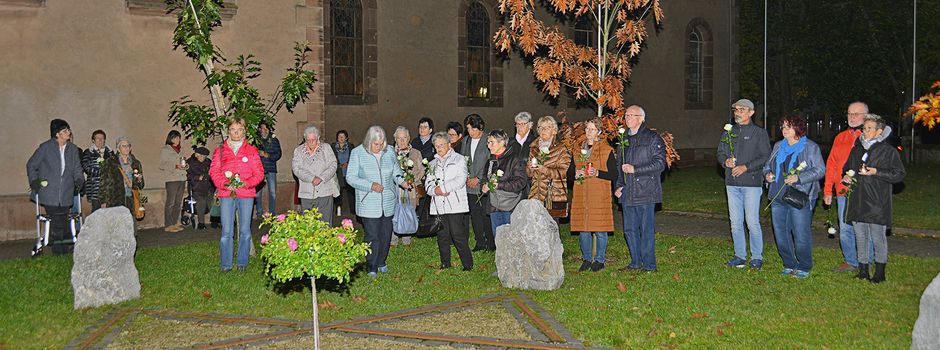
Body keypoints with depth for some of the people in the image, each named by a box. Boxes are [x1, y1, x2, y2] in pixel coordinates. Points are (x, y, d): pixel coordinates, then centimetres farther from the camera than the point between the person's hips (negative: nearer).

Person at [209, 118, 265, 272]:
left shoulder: (251, 150, 9)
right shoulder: (220, 151, 10)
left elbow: (259, 173, 5)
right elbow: (213, 171, 5)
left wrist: (247, 183, -12)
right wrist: (225, 184, -12)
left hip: (246, 194, 0)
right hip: (226, 194, 0)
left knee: (245, 231, 5)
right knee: (227, 231, -2)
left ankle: (242, 262, 15)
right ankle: (225, 264, 7)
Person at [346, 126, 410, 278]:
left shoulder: (390, 151, 4)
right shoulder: (357, 153, -8)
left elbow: (396, 171, 18)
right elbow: (350, 177, -8)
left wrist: (401, 181, -4)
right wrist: (370, 185, -18)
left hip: (388, 202, 4)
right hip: (369, 204, -4)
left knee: (386, 234, 13)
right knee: (372, 236, -6)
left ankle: (381, 262, 31)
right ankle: (371, 267, 5)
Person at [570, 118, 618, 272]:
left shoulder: (607, 150, 0)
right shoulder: (578, 149, 14)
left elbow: (613, 175, -3)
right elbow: (571, 171, 19)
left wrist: (597, 173, -17)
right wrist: (576, 174, -3)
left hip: (599, 195, -4)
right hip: (581, 195, 4)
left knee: (599, 229, -3)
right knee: (582, 228, 5)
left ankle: (599, 260, 11)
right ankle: (586, 259, 19)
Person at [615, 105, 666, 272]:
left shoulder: (652, 138, -3)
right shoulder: (624, 139, 18)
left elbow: (660, 164, -10)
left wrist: (635, 169, -14)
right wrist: (619, 185, 14)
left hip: (646, 191, -6)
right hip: (628, 192, 6)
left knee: (647, 229, -3)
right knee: (629, 229, 9)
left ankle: (649, 264, 5)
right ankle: (635, 262, 20)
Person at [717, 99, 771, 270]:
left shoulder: (759, 133, 0)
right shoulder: (728, 132, 14)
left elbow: (766, 157, -5)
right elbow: (720, 153, 17)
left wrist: (746, 167, -15)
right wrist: (725, 161, -5)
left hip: (751, 183, -5)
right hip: (732, 183, 5)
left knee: (752, 222, -5)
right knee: (735, 222, 7)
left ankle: (757, 257, 7)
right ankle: (740, 256, 16)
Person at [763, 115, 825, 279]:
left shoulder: (810, 147, -3)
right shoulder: (778, 146, 15)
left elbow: (820, 170, -9)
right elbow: (768, 165, 24)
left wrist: (798, 177, -20)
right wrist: (767, 174, 1)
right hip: (778, 197, 6)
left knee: (801, 235, -4)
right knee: (781, 233, 9)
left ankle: (804, 267, 10)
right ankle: (789, 265, 22)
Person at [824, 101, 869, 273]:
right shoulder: (840, 138, 14)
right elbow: (831, 165, 15)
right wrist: (827, 190, 10)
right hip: (842, 193, 5)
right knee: (845, 229, 10)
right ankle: (850, 262, 22)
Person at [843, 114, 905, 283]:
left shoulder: (888, 151, -4)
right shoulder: (857, 149, 14)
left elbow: (900, 174, -7)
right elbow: (847, 168, 29)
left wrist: (876, 172, -16)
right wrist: (846, 176, 7)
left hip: (877, 204, -5)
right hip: (857, 202, 6)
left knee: (878, 238, 0)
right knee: (860, 237, 10)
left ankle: (880, 272, 12)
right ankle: (862, 271, 19)